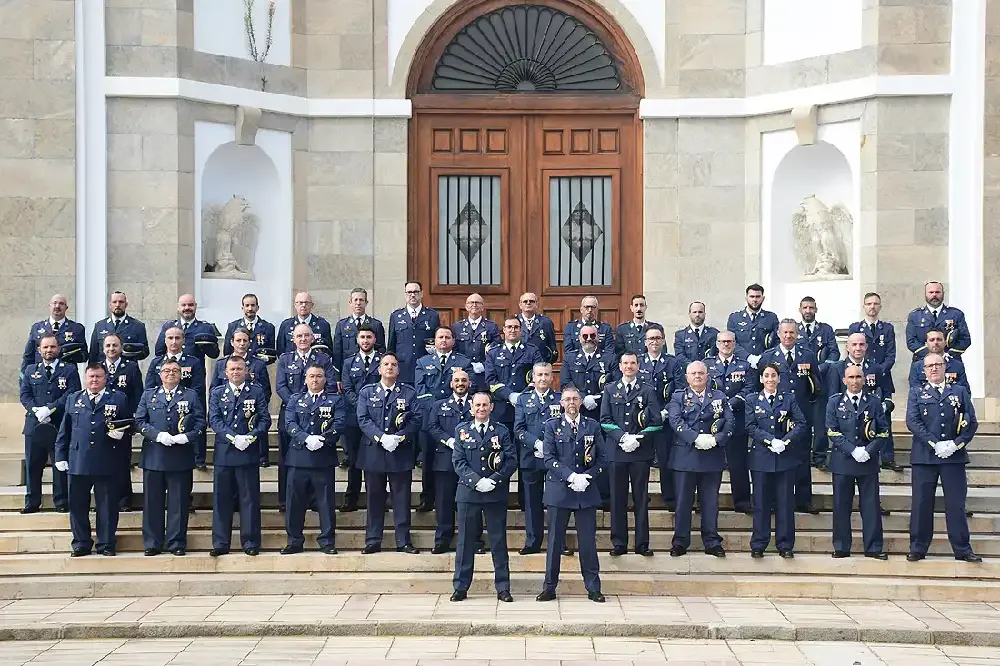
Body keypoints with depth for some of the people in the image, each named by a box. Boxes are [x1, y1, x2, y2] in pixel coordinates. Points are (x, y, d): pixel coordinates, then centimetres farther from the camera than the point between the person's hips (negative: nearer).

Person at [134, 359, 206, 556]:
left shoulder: (191, 396, 10)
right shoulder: (148, 395, 14)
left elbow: (201, 421, 4)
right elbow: (139, 421, 5)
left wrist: (188, 436, -14)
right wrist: (157, 435, -11)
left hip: (181, 456, -1)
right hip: (153, 456, 1)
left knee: (179, 502, 1)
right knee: (152, 502, 3)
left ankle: (177, 543, 8)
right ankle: (152, 544, 10)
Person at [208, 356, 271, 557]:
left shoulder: (256, 392, 7)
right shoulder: (217, 393, 10)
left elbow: (265, 419, 1)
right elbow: (214, 420, -1)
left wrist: (250, 437, -14)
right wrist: (233, 437, -14)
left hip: (249, 452, -1)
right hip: (224, 452, 1)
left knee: (250, 498, 2)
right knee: (221, 499, 4)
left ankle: (251, 542, 8)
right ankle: (220, 543, 11)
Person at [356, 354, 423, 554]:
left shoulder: (409, 393, 8)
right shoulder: (367, 392, 9)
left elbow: (416, 420, 0)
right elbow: (363, 419, -2)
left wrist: (399, 437, -15)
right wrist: (381, 438, -16)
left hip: (401, 453, 0)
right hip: (373, 453, 0)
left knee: (402, 498, 2)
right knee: (374, 498, 5)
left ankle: (403, 541, 9)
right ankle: (373, 541, 12)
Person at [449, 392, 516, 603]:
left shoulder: (502, 431, 6)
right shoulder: (461, 431, 7)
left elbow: (511, 461, 0)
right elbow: (458, 462, 0)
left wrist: (494, 480, -13)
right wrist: (476, 481, -14)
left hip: (496, 493, 0)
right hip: (468, 492, 0)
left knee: (499, 541, 4)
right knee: (466, 541, 4)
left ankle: (503, 588, 10)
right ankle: (461, 587, 11)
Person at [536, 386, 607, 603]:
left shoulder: (593, 426, 8)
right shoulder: (552, 426, 4)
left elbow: (602, 457, 6)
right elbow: (549, 457, -5)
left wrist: (587, 476, -10)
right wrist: (571, 476, -16)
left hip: (586, 491, 1)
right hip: (558, 490, -1)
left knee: (588, 541, 3)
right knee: (555, 540, 5)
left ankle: (593, 588, 11)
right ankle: (549, 587, 13)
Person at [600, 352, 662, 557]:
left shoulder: (647, 391, 7)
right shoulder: (610, 390, 10)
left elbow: (656, 421, 1)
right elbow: (605, 420, 3)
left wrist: (638, 439, -12)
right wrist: (622, 437, -12)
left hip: (641, 451, -1)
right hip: (616, 450, 1)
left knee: (641, 498, 3)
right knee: (618, 498, 3)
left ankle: (642, 543, 8)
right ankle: (619, 543, 10)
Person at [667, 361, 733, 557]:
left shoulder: (720, 397, 13)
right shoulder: (678, 397, 7)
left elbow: (729, 422, 2)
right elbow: (675, 421, -8)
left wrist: (716, 439, -15)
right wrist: (696, 438, -20)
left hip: (713, 456, 2)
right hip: (685, 456, -1)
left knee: (711, 501, 6)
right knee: (683, 500, 2)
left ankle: (712, 542, 13)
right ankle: (680, 542, 9)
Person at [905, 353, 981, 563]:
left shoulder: (960, 392, 13)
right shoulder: (917, 393, 10)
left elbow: (971, 422, 6)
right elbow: (912, 421, -3)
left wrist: (956, 444, -9)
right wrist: (935, 444, -13)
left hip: (954, 456, 1)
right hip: (924, 456, 0)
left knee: (956, 504, 1)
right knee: (921, 503, 1)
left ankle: (962, 549, 8)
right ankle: (918, 548, 9)